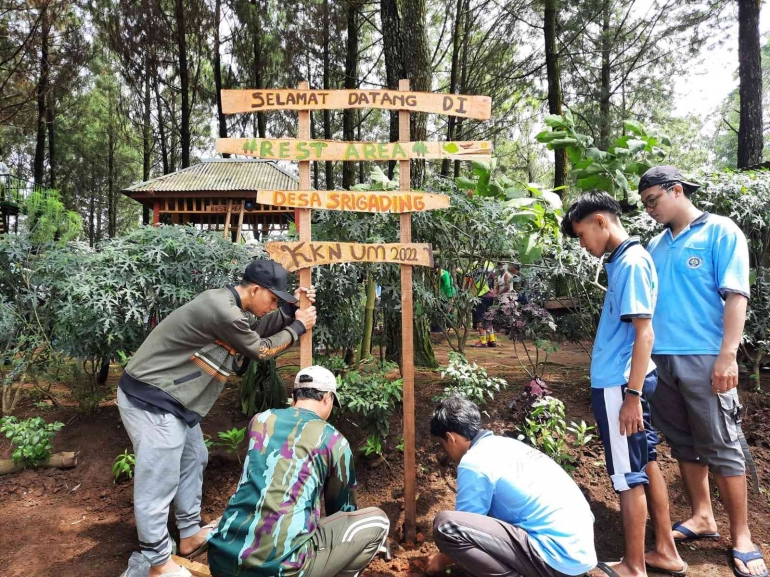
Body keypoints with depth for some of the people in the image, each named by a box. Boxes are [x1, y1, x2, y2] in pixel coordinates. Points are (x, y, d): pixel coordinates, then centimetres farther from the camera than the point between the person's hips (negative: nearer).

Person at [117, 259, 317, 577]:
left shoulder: (230, 304, 6)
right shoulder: (222, 310, -25)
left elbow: (260, 329, 17)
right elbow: (259, 350, -13)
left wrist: (291, 308, 4)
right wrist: (298, 327, -2)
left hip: (171, 398, 11)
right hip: (150, 399, -11)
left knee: (193, 460, 21)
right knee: (159, 481, -1)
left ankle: (190, 534, 36)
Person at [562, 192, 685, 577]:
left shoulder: (630, 262, -17)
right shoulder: (626, 259, 11)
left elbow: (645, 333, -21)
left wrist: (631, 394, -20)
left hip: (619, 385, -9)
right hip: (626, 381, 9)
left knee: (629, 476, 3)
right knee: (647, 465, 18)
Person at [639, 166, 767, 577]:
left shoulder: (720, 232, -2)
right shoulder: (655, 246, 14)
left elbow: (735, 296, -9)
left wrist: (727, 355, -17)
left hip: (704, 358, -6)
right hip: (661, 359, 6)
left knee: (722, 448, 2)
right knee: (683, 444, 14)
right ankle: (702, 517, 29)